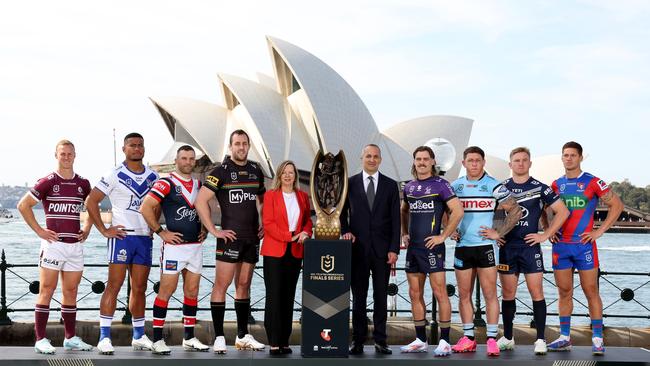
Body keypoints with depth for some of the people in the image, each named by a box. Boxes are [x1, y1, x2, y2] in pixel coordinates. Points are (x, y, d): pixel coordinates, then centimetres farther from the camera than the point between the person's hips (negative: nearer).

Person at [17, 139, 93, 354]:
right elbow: (23, 205, -2)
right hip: (53, 243, -5)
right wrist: (39, 231, -7)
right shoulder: (47, 182, -3)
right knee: (46, 291, -4)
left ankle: (71, 338, 18)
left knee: (71, 292, 10)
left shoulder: (83, 184, 10)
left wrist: (87, 229, 13)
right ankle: (41, 340, -1)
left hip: (75, 244, 5)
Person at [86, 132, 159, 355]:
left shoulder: (153, 176, 12)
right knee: (114, 285, -9)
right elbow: (91, 201, -5)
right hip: (122, 236, -5)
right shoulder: (115, 175, -3)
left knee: (139, 288, 10)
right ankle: (104, 337, -7)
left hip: (145, 237, 5)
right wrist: (104, 230, -9)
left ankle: (139, 336, 18)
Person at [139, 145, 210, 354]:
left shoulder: (199, 186, 14)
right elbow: (145, 208, -13)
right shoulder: (166, 184, -7)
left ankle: (189, 338, 18)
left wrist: (204, 230, 13)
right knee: (166, 290, -5)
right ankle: (157, 340, 0)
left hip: (196, 245, 6)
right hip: (174, 245, -6)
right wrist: (161, 232, -13)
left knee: (192, 291, 9)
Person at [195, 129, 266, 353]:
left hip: (252, 238, 6)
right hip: (230, 236, -5)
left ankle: (243, 336, 18)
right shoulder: (221, 171, -6)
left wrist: (265, 224, 13)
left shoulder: (256, 170, 11)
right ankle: (219, 337, -1)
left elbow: (263, 199, 26)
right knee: (222, 284, -5)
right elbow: (201, 201, -11)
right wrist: (214, 230, -13)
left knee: (244, 285, 11)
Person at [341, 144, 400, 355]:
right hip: (358, 247, 0)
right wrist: (345, 231, -6)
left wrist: (394, 249, -3)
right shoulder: (350, 183, 7)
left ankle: (380, 340, 10)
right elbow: (342, 212, 13)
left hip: (382, 249, 0)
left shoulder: (390, 185, 7)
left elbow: (395, 219, 4)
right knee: (358, 296, 3)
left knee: (381, 296, 4)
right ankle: (358, 340, 9)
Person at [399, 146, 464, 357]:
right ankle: (420, 341, 19)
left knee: (440, 293, -5)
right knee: (415, 294, 10)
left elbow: (458, 211, -13)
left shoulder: (440, 184, -6)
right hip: (413, 247, 7)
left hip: (432, 246, -7)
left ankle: (444, 342, -1)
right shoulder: (409, 187, 13)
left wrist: (443, 236, -13)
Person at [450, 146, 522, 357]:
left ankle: (492, 339, 2)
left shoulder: (494, 186, -2)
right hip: (462, 246, 4)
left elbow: (515, 211, -2)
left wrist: (498, 233, -6)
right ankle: (468, 338, 16)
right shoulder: (455, 186, 9)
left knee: (490, 294, -3)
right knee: (464, 295, 7)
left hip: (485, 246, -3)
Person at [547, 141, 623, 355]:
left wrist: (600, 231, -8)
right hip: (560, 245, 4)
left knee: (591, 291, -2)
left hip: (584, 244, -4)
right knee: (564, 292, 8)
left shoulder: (593, 183, -2)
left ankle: (597, 339, 5)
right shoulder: (556, 185, 10)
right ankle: (564, 338, 14)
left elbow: (617, 205, -2)